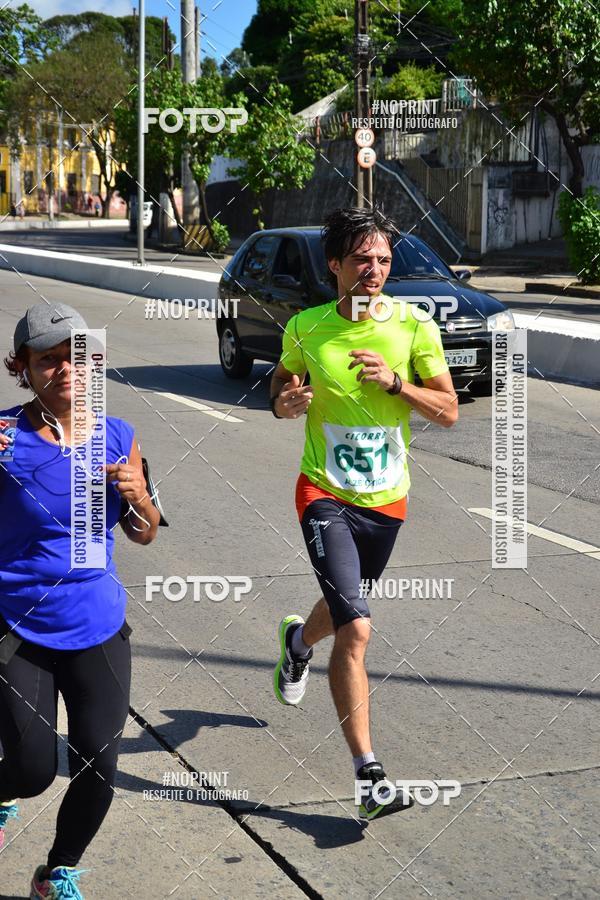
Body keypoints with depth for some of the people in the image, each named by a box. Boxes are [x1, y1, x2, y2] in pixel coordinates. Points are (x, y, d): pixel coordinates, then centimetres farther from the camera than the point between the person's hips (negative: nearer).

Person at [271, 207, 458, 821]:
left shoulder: (413, 329, -7)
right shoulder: (305, 329, -5)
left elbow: (448, 411, -6)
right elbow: (282, 379, 14)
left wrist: (394, 382, -21)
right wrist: (283, 403, -9)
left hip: (386, 499, 3)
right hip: (325, 495, -3)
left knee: (346, 607, 26)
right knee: (356, 629, -17)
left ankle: (298, 640, 64)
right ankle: (368, 777, -12)